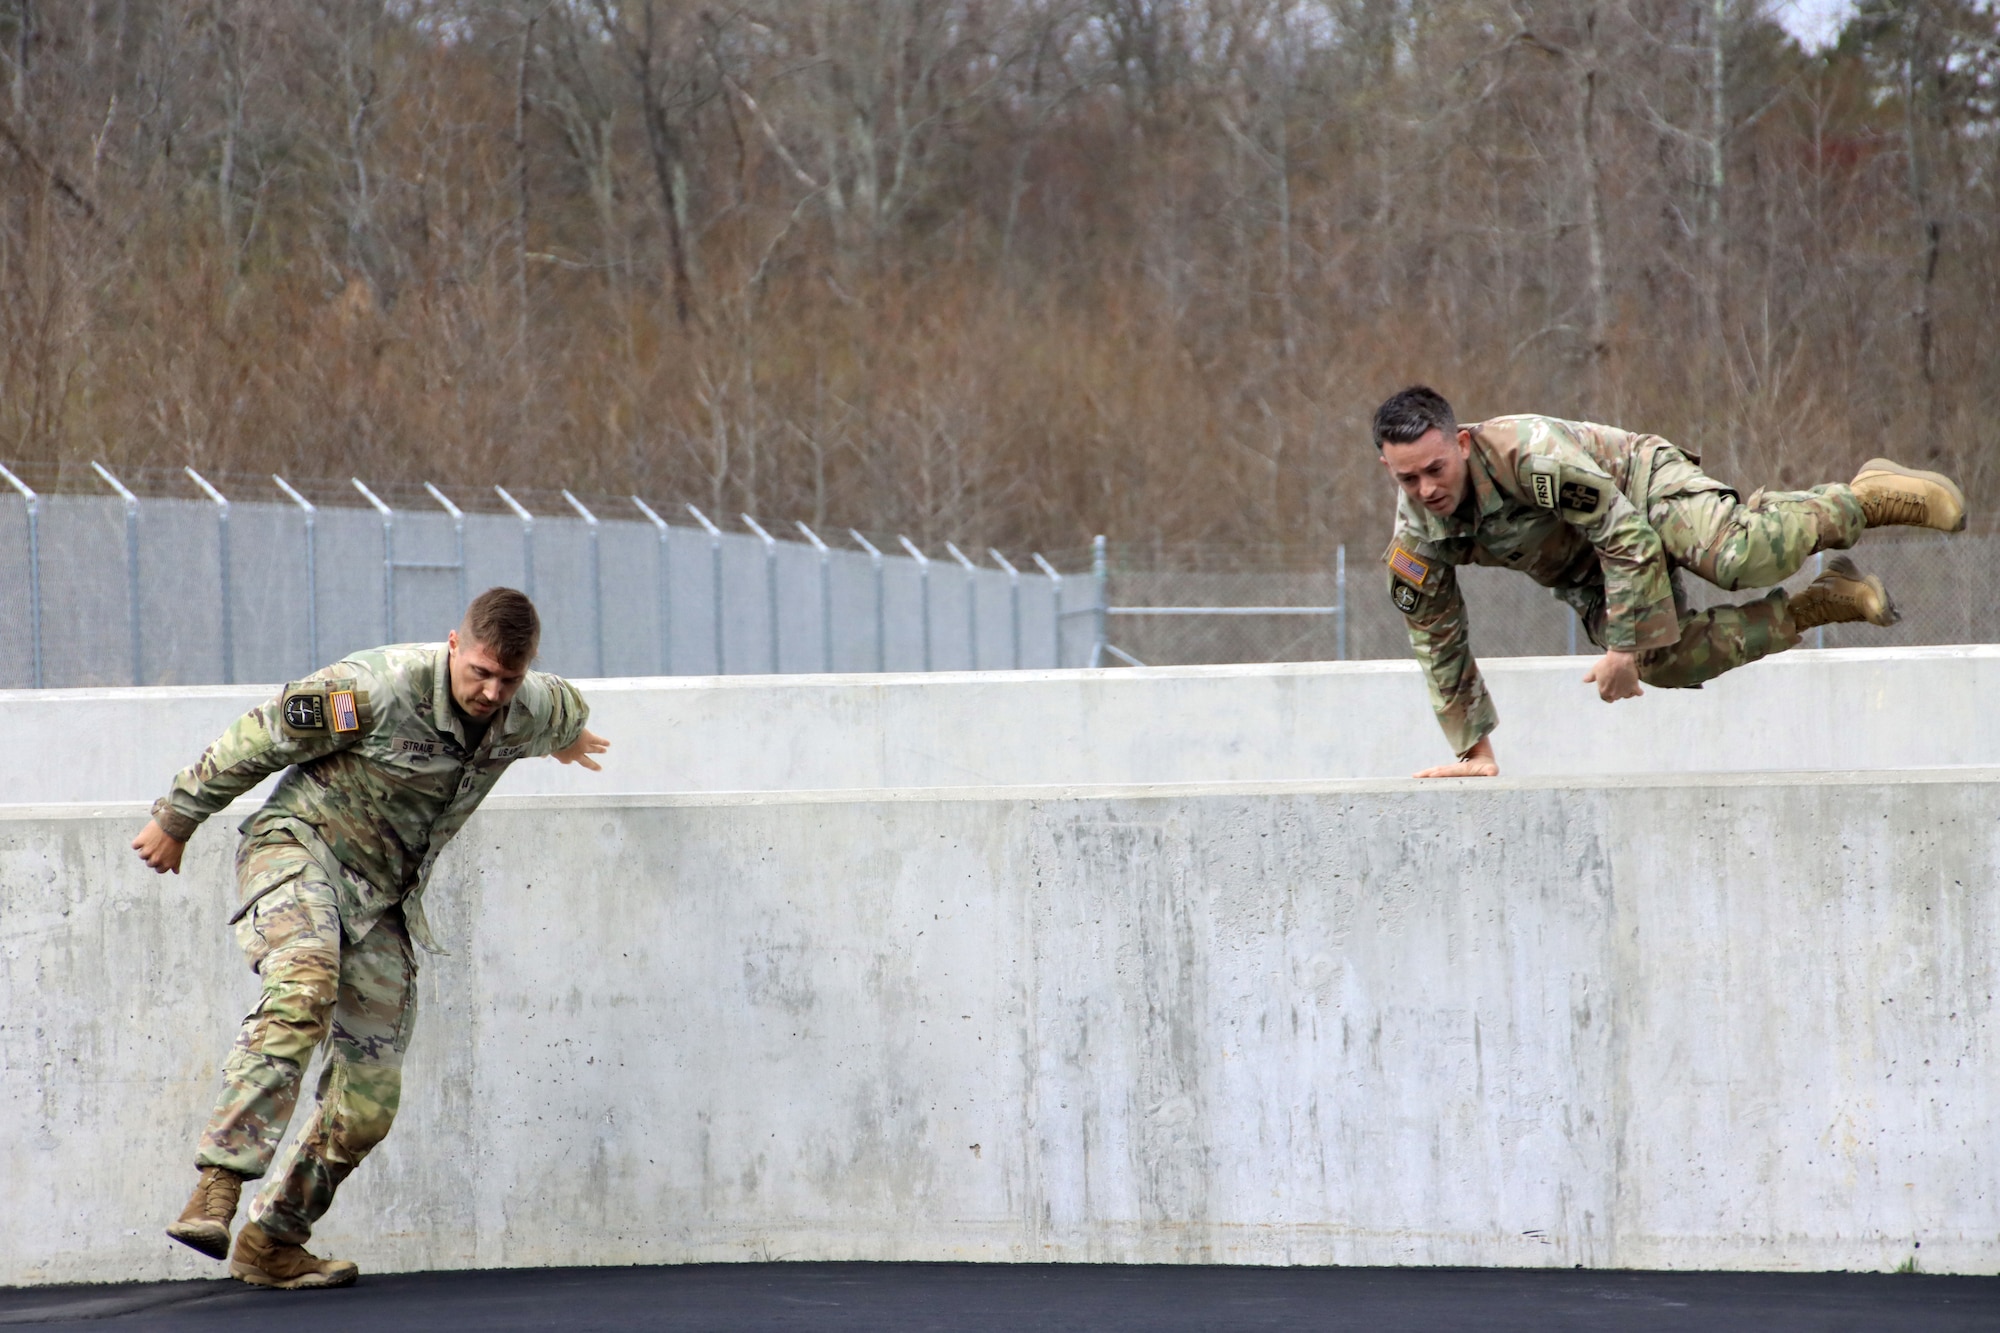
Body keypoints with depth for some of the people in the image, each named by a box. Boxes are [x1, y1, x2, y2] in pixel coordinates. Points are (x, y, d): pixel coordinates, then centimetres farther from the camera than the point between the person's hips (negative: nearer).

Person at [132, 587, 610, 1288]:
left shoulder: (529, 712, -1)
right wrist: (175, 821, 1)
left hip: (382, 900, 7)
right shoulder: (379, 688, -20)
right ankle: (217, 1185, -46)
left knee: (367, 1102, 0)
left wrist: (566, 739, 52)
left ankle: (271, 1243, 15)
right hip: (301, 845, -7)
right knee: (304, 985, -37)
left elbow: (566, 711, 26)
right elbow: (257, 740, -10)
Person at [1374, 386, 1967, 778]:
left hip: (1641, 483, -6)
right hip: (1584, 575, 6)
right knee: (1665, 662, -19)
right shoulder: (1415, 545, -17)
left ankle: (1865, 500, -6)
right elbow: (1441, 647, -2)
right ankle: (1818, 604, 0)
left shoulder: (1532, 456, -35)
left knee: (1739, 556, -34)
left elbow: (1630, 542, -30)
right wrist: (1475, 753, 0)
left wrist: (1621, 649, -27)